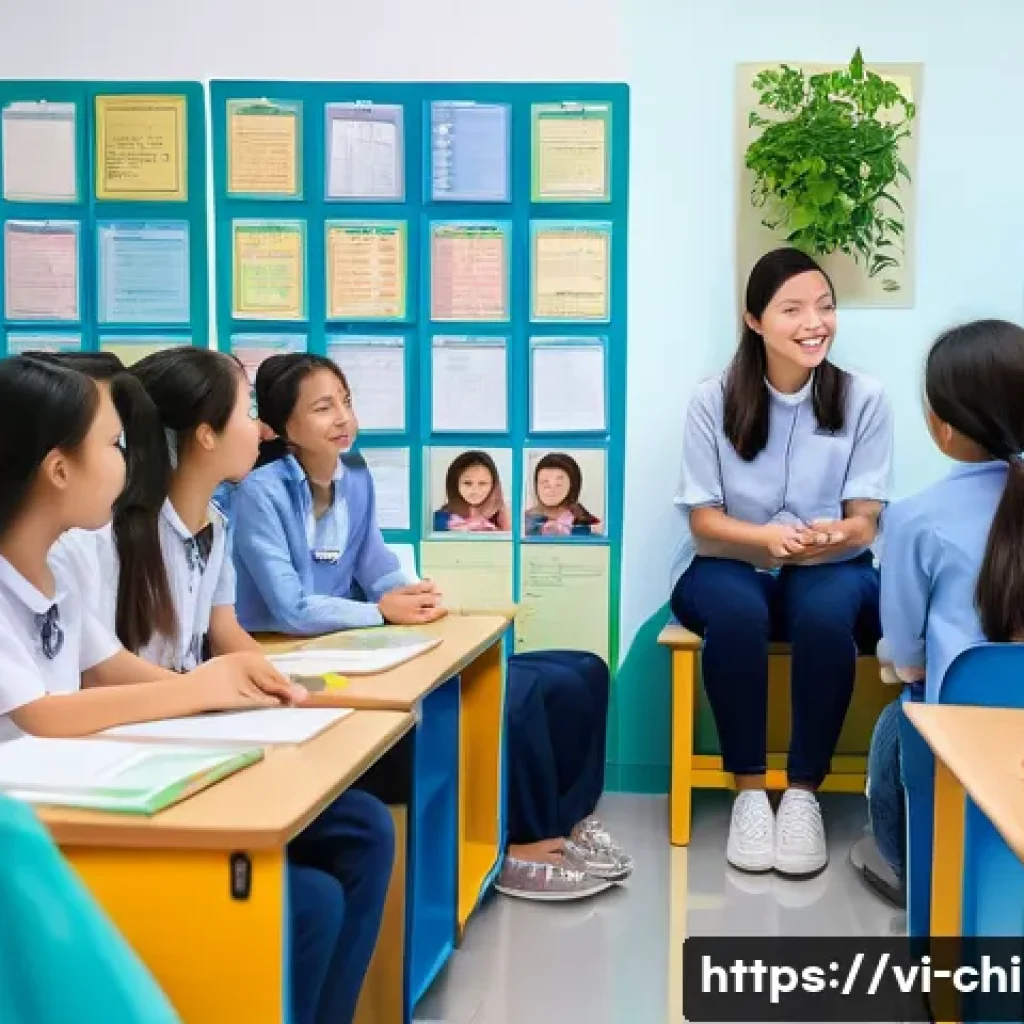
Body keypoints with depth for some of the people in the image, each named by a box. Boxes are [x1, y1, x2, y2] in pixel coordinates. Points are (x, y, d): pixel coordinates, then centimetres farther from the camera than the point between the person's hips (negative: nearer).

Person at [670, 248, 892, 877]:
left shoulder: (864, 400, -6)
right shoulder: (714, 400, -7)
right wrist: (766, 537, -28)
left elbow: (864, 521, -6)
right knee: (738, 612, -35)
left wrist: (837, 534, -31)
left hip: (831, 568, 0)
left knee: (825, 615, -35)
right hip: (730, 565, 0)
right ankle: (749, 791, -18)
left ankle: (804, 792, -17)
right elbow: (703, 519, -6)